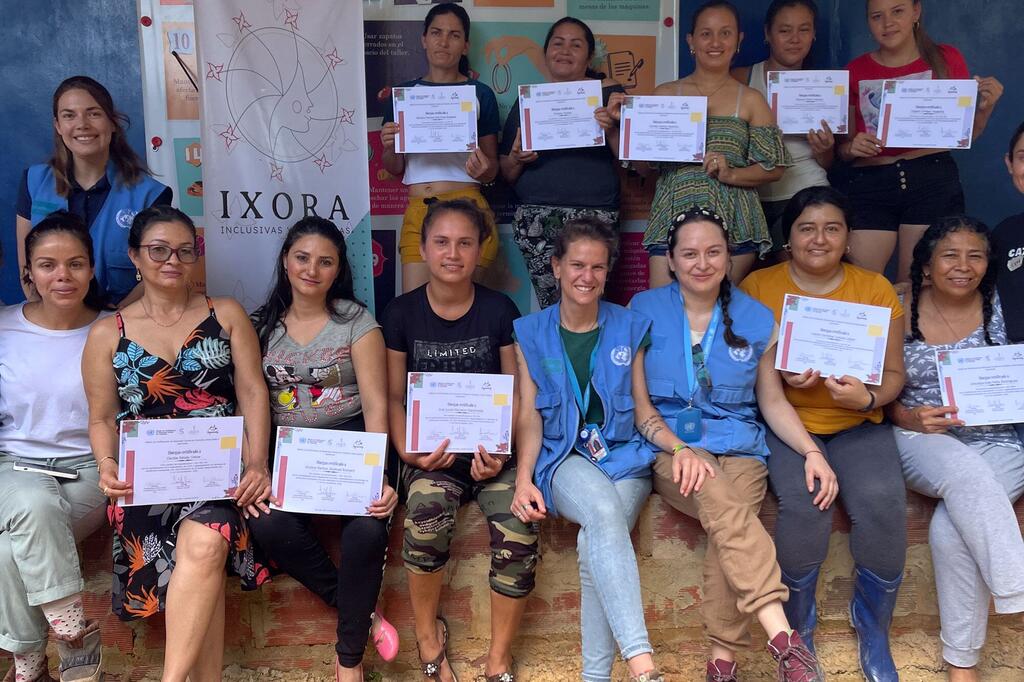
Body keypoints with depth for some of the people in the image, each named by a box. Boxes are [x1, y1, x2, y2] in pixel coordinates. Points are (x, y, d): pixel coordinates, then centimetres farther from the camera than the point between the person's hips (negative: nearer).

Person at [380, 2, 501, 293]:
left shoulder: (480, 94, 6)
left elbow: (492, 171, 10)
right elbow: (394, 169, 16)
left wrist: (482, 169, -13)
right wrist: (390, 148, -5)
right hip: (418, 211, 2)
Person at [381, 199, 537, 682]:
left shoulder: (499, 310, 2)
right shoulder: (400, 313, 3)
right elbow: (394, 396, 5)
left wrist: (500, 452, -13)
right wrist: (408, 452, -12)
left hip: (491, 451, 0)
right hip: (432, 454, 0)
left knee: (519, 537, -25)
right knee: (426, 515, -32)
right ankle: (428, 637, -4)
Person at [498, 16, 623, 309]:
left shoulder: (608, 93, 11)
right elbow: (507, 175, 19)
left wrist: (611, 130, -10)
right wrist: (517, 159, -2)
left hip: (594, 215, -2)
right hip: (536, 217, 2)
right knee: (553, 306, -10)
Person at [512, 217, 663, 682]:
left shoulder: (629, 328, 10)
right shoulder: (531, 334, 9)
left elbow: (643, 408, 9)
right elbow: (529, 415, 5)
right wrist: (523, 479, -10)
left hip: (624, 455, 1)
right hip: (563, 457, -1)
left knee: (595, 544, -29)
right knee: (604, 511, -35)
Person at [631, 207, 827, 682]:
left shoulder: (757, 320, 10)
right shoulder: (644, 311, 4)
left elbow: (773, 401, 13)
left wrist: (812, 452, -4)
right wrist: (678, 449, -14)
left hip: (739, 446, 2)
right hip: (669, 446, -2)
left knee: (727, 527, -31)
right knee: (723, 506, -35)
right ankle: (784, 640, -41)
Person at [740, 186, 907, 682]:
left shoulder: (876, 289, 7)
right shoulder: (758, 286, 2)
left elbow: (893, 372, 6)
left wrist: (869, 397, -16)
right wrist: (780, 378, -17)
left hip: (858, 424, 2)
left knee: (882, 502, -27)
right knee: (804, 501, -31)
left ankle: (874, 633, 0)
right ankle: (798, 630, -4)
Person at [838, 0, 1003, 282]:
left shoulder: (947, 60, 8)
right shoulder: (856, 72, 8)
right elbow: (842, 148, 13)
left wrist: (985, 107, -5)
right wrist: (852, 148, -9)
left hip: (934, 183, 0)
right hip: (869, 186, 1)